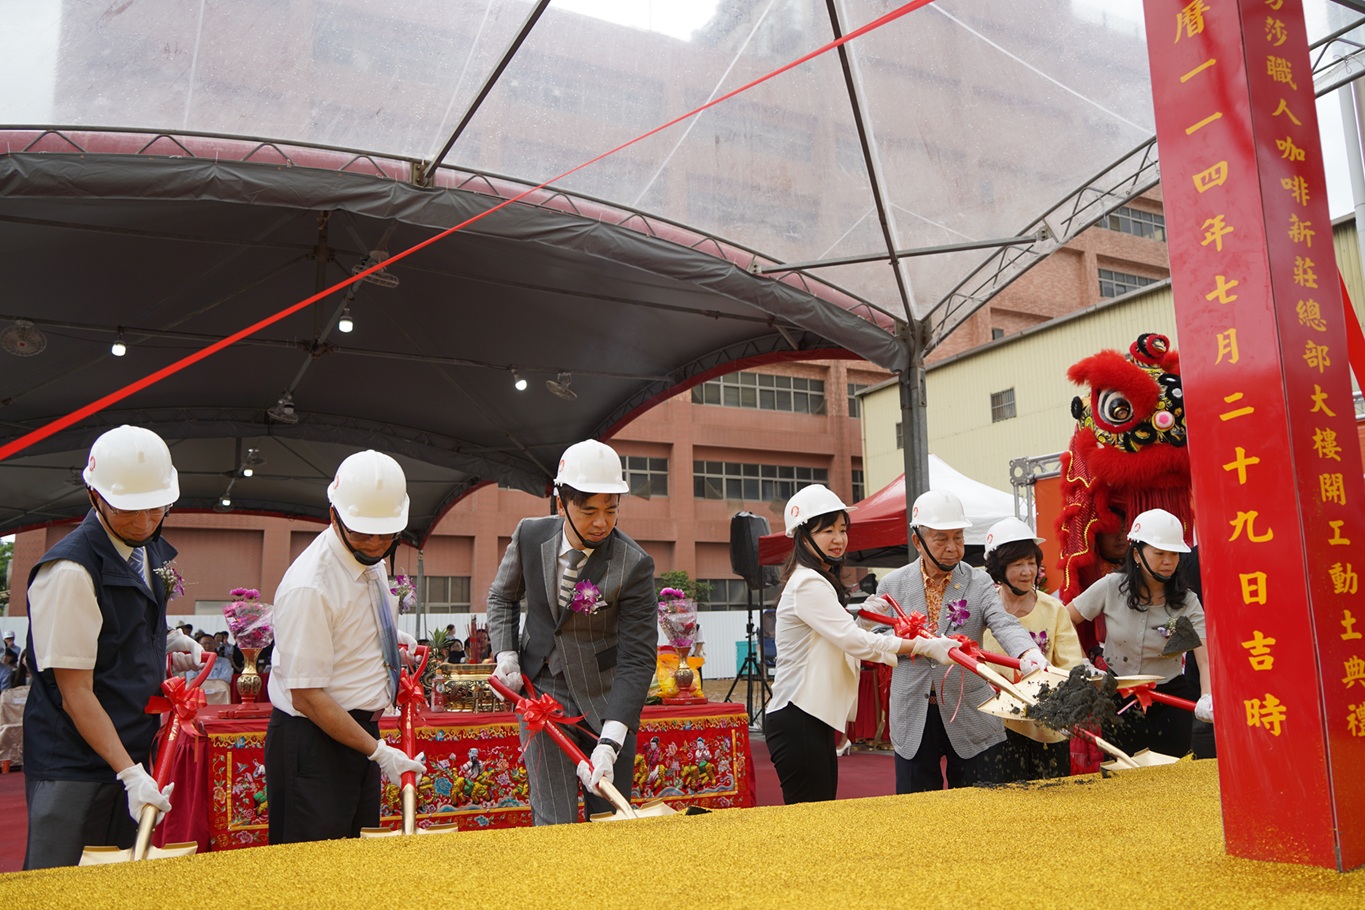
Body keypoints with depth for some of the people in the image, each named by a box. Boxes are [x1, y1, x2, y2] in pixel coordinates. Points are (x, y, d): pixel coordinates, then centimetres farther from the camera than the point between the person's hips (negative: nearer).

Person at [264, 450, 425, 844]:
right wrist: (379, 752, -21)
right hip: (314, 740, -8)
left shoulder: (371, 560, 2)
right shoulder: (308, 586, -24)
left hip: (361, 730, 8)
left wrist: (394, 640, 4)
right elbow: (307, 696, -22)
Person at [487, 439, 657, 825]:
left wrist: (609, 743, -28)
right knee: (554, 823, -3)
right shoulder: (530, 535, -8)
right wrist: (505, 655, -2)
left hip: (607, 699, -1)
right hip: (542, 692, 1)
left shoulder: (634, 565, -18)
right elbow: (502, 596, 13)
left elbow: (637, 659, -20)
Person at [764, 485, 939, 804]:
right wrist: (924, 646, -22)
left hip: (816, 720, 10)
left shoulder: (818, 581, 19)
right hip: (797, 721, -10)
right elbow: (852, 639, -22)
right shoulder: (808, 583, -15)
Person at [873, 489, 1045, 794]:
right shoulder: (893, 585, 2)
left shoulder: (979, 583, 0)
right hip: (913, 720, 1)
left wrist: (1028, 653, -39)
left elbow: (1005, 625, -18)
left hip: (970, 718, 0)